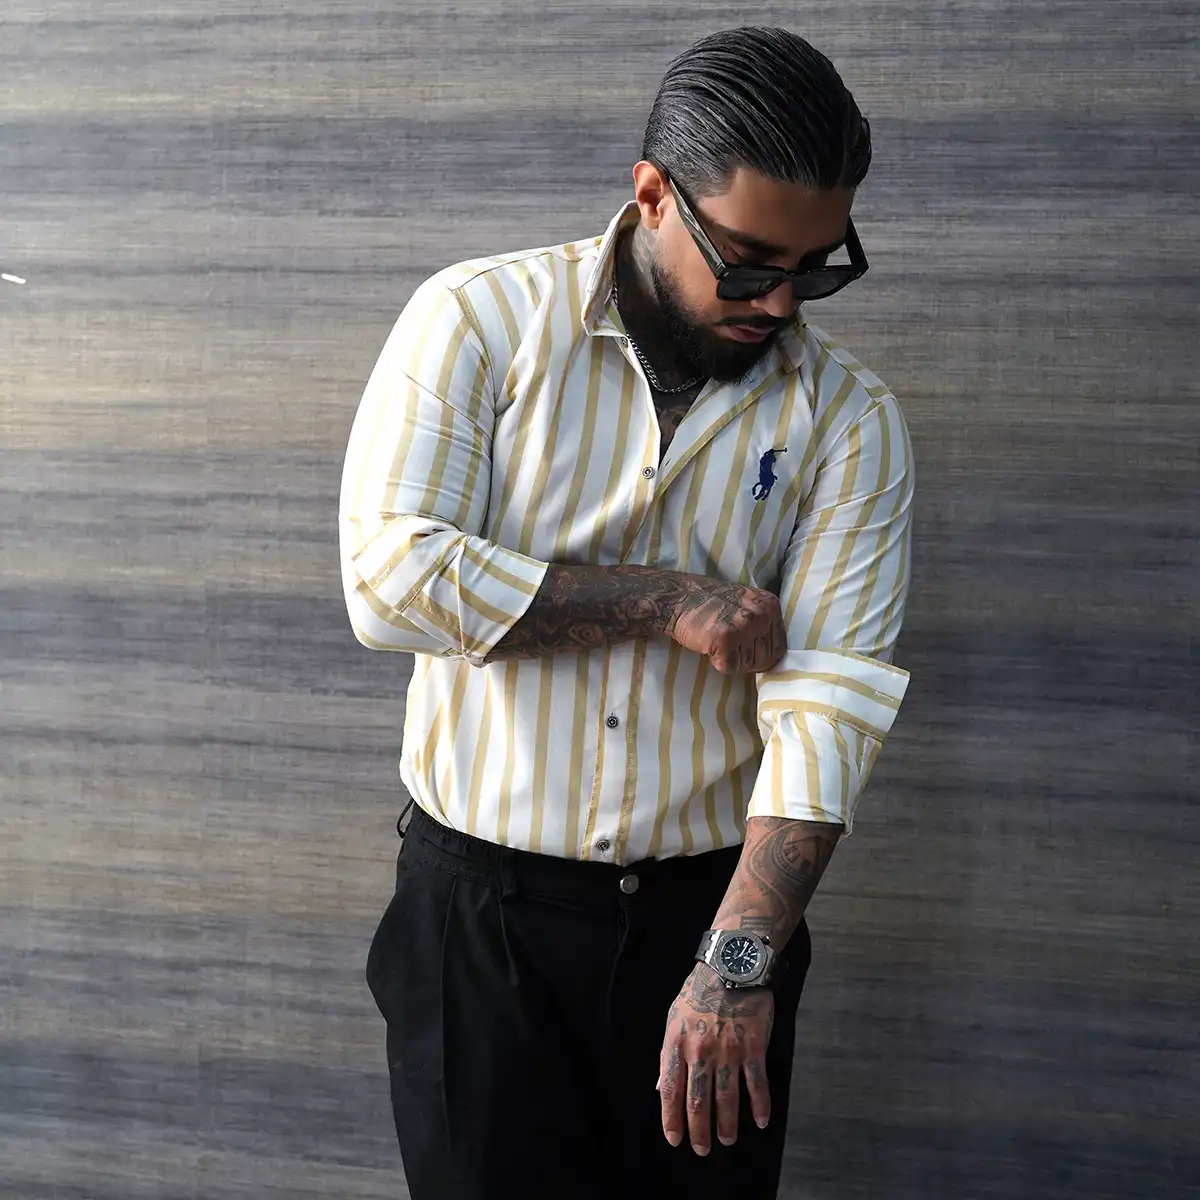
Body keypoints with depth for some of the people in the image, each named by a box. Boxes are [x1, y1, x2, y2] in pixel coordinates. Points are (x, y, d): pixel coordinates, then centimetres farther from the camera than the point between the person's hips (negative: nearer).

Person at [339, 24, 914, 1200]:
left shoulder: (848, 419, -5)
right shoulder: (479, 320, -8)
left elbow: (831, 703, -14)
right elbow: (391, 576, -18)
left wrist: (738, 962, -24)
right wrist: (666, 598, -17)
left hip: (712, 911, 2)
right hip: (482, 911, -1)